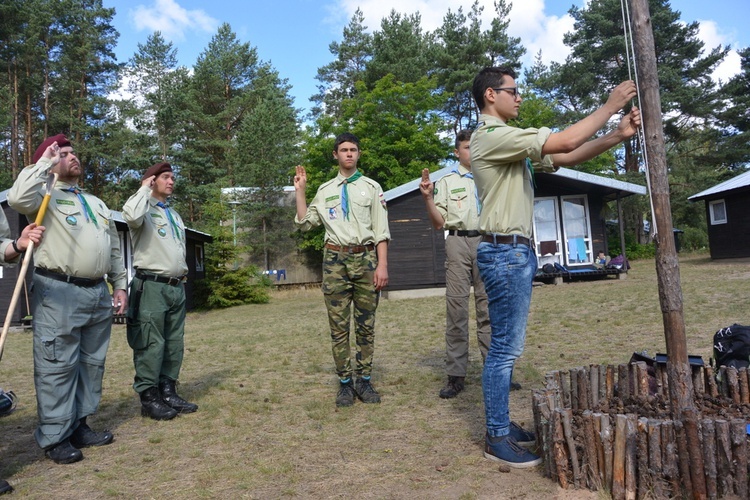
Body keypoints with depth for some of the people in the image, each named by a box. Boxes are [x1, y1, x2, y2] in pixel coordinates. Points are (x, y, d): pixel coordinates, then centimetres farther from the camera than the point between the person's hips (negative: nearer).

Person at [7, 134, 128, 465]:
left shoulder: (97, 203, 22)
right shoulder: (46, 195, 1)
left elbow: (115, 249, 22)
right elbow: (17, 198, -25)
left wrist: (119, 285, 16)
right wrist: (43, 162, -13)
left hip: (98, 293, 7)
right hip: (59, 293, -7)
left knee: (92, 363, 11)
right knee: (57, 366, -3)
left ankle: (79, 426, 22)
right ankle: (54, 438, 6)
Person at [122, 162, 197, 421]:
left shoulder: (174, 214, 22)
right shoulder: (145, 209, -1)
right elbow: (131, 216, -27)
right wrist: (145, 188, -10)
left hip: (176, 287, 8)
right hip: (152, 286, -8)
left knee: (174, 343, 9)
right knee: (151, 344, -6)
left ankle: (168, 392, 17)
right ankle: (148, 398, 2)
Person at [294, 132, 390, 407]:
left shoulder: (371, 187, 9)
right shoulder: (325, 190, 15)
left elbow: (381, 230, 2)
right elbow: (304, 223, 12)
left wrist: (382, 265, -7)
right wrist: (299, 191, 9)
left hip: (366, 258, -1)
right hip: (335, 259, 1)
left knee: (366, 324, 5)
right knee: (338, 325, 2)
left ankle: (364, 380, 15)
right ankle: (345, 382, 12)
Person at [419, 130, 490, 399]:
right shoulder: (446, 182, 11)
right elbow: (438, 223, 5)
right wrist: (428, 198, -8)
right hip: (459, 243, -2)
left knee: (489, 307, 3)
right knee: (456, 307, -4)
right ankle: (455, 374, 1)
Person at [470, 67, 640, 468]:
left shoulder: (508, 140, 20)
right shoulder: (491, 136, -12)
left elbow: (565, 158, 15)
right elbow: (564, 142, -16)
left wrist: (617, 136, 6)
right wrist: (609, 107, -2)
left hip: (516, 251, 10)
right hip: (504, 252, -10)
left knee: (507, 345, 13)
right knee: (505, 346, -5)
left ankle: (501, 425, 24)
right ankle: (497, 438, 6)